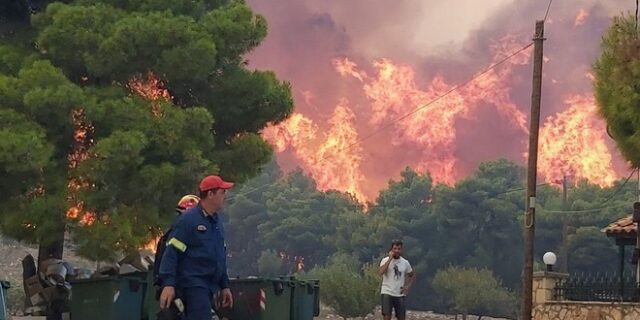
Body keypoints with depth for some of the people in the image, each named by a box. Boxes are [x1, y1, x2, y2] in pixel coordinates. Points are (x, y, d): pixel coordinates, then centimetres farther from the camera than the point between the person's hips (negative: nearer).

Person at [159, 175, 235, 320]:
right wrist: (168, 284, -22)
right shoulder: (188, 219, -10)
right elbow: (172, 253, -14)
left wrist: (224, 286, 23)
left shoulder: (217, 221, 17)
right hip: (193, 284, -9)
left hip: (209, 286, 9)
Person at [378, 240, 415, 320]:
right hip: (387, 293, -4)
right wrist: (390, 259, -20)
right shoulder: (386, 260, -5)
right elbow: (381, 272, -24)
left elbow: (413, 275, 20)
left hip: (400, 294, 4)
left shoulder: (405, 262, 7)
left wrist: (407, 286, 3)